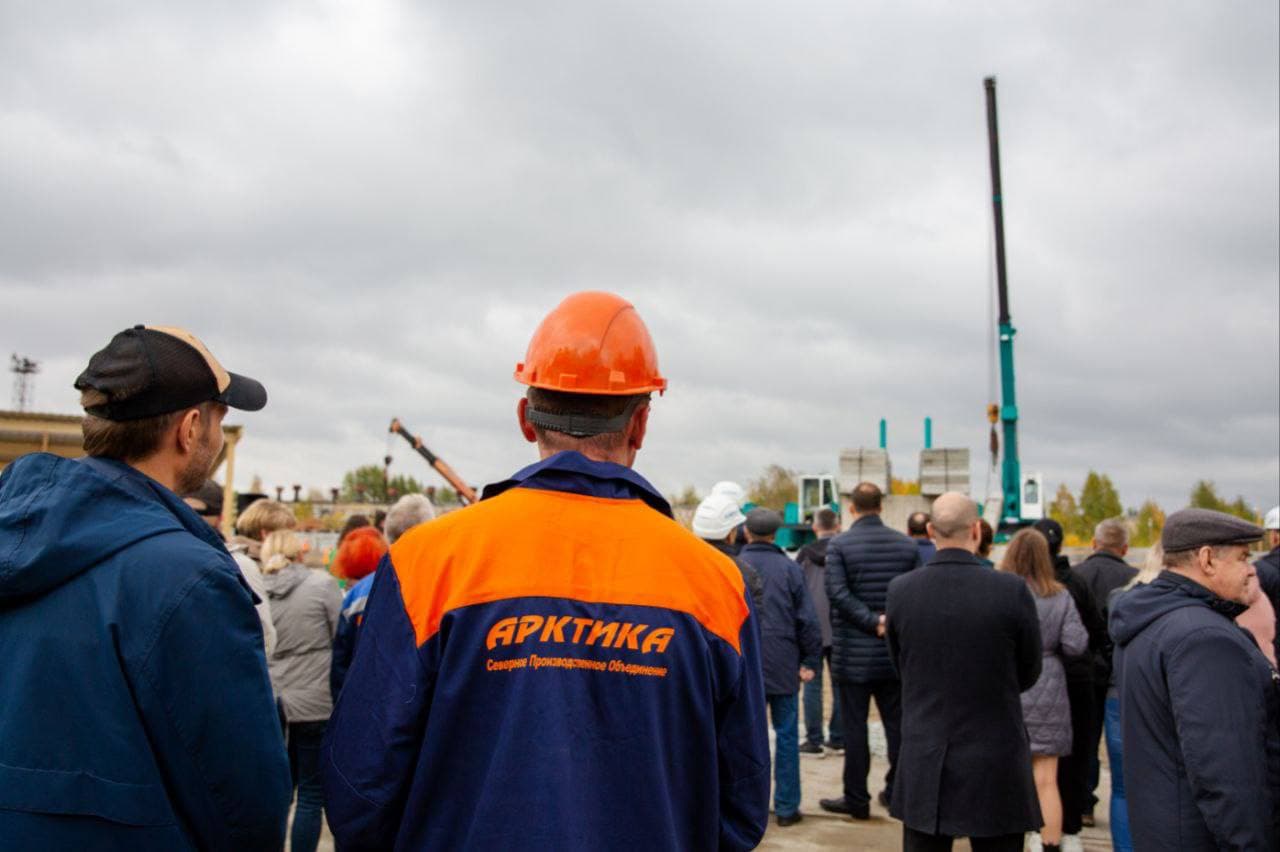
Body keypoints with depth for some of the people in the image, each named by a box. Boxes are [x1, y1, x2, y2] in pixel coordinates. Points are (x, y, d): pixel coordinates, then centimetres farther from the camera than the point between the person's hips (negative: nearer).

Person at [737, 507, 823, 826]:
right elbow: (807, 618, -4)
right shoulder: (789, 568, -3)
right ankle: (786, 807, 12)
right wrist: (811, 661, 3)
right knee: (786, 734, 8)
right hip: (782, 665, 0)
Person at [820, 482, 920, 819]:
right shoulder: (907, 545, 1)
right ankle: (897, 790, 22)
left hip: (854, 652, -3)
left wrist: (873, 621, -15)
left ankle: (856, 798, 11)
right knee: (897, 722, 14)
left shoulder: (839, 545, -8)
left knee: (855, 726, 4)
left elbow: (838, 593, -17)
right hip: (896, 652, 3)